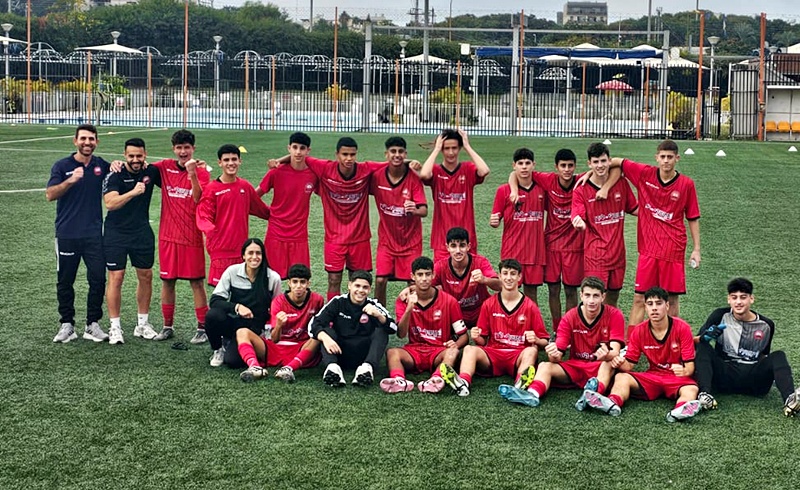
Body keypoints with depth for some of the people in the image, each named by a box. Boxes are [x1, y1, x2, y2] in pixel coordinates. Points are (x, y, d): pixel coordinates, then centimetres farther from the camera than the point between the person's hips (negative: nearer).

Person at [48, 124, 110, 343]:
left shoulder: (101, 166, 5)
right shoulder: (62, 166, -1)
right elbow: (50, 194, -10)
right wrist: (70, 180, -26)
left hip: (94, 234, 2)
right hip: (67, 234, -1)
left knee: (98, 280, -2)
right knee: (65, 282, 6)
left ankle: (93, 325, 10)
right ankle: (67, 324, 17)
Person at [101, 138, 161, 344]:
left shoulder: (151, 172, 0)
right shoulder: (115, 176, -13)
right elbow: (110, 203, -25)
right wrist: (133, 192, -36)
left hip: (142, 233, 4)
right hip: (116, 234, -4)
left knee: (146, 276, 9)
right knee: (116, 277, -4)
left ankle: (143, 323, 22)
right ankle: (115, 327, 3)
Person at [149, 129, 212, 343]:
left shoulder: (201, 171, -4)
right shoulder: (165, 167, 6)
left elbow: (199, 199, -17)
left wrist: (192, 173, -26)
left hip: (191, 235, -4)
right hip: (168, 235, 4)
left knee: (196, 282, 0)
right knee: (167, 280, 9)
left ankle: (202, 328, 7)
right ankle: (168, 326, 20)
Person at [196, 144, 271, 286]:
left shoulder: (245, 186, 8)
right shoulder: (212, 189, -5)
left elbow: (261, 209, 23)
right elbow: (203, 216, -11)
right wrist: (209, 229, -30)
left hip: (241, 248, 5)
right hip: (221, 249, -5)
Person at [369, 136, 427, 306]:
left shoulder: (413, 178, -14)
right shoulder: (377, 177, -9)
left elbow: (424, 211, -21)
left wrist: (415, 210, -42)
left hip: (411, 241, -1)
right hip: (386, 240, 2)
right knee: (380, 281, -5)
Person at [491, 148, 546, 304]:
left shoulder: (542, 189, 6)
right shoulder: (504, 190, -3)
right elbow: (496, 220, 0)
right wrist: (493, 222, -21)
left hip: (535, 250, 2)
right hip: (512, 251, -2)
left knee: (531, 292, 9)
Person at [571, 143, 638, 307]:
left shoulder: (622, 184, 4)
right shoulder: (581, 190, -6)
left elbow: (634, 209, 15)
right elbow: (578, 217, -17)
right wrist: (579, 222, -40)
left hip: (617, 253, 4)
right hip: (594, 255, -4)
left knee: (613, 297, 13)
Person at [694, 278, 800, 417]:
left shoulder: (766, 325, 7)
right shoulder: (720, 316, 2)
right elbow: (695, 342, -6)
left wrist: (771, 372, 4)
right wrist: (704, 337, -27)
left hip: (754, 380, 1)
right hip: (725, 373, -1)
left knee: (778, 356, -22)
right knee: (703, 347, -22)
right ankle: (705, 395, -43)